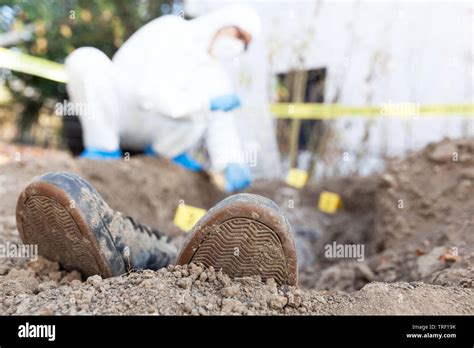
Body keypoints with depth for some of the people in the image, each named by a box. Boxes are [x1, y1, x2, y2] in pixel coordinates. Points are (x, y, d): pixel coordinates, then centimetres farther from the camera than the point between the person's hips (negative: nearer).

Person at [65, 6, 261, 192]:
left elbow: (222, 129, -8)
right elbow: (151, 94, -28)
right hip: (112, 115, -3)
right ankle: (103, 149, -16)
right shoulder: (169, 31, -16)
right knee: (86, 59, -31)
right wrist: (210, 102, -25)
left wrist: (231, 165, -28)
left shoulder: (216, 74, 0)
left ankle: (165, 150, 3)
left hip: (152, 130, 3)